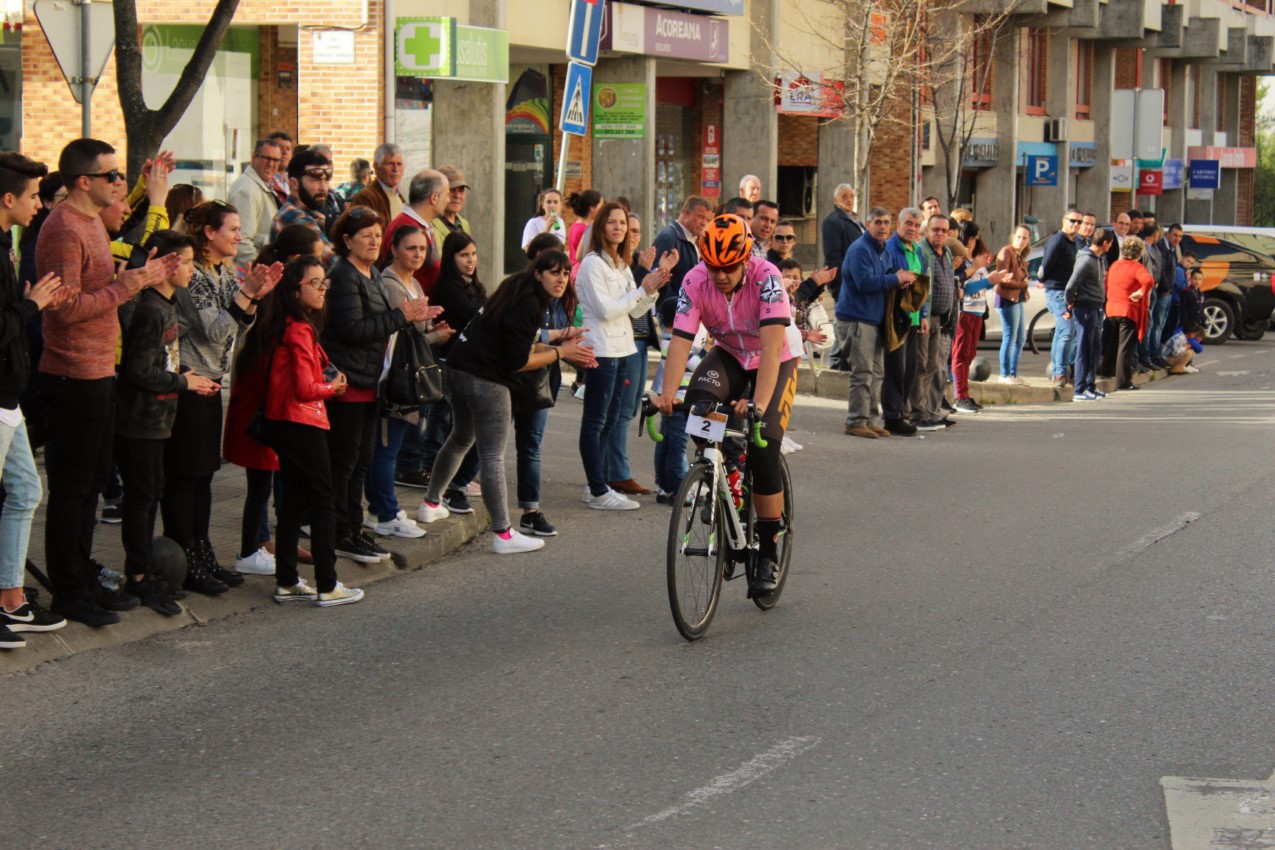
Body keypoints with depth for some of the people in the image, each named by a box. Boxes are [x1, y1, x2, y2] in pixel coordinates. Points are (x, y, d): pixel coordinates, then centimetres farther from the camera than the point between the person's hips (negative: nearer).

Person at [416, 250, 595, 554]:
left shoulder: (519, 294, 11)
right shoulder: (529, 306, -19)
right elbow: (518, 363, -19)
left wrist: (560, 345, 6)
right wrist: (561, 352, -12)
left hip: (460, 370, 11)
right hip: (486, 380, -11)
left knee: (461, 439, 28)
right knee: (493, 455, -8)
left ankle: (431, 504, 42)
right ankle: (503, 534, -6)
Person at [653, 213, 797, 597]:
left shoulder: (766, 278, -32)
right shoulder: (695, 282, -22)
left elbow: (771, 346, -40)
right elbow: (680, 341, -28)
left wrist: (759, 403, -52)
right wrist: (667, 393, -44)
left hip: (776, 362, -3)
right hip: (728, 356, 3)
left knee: (763, 449, -19)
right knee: (697, 403, -30)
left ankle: (769, 553, -6)